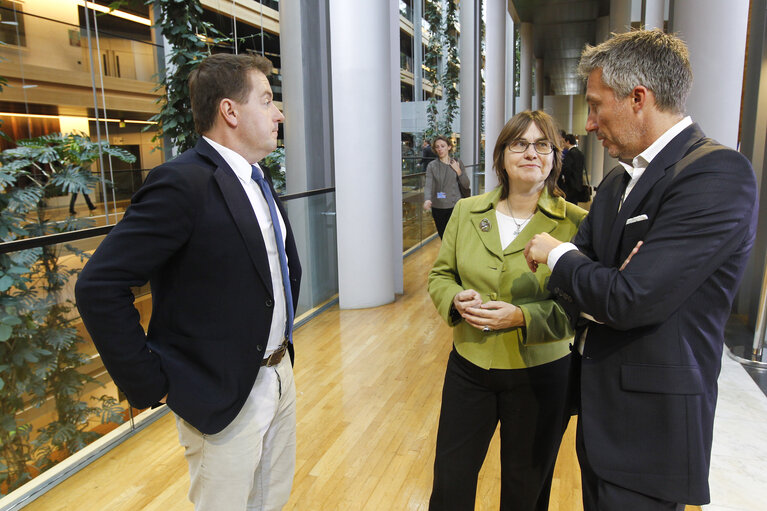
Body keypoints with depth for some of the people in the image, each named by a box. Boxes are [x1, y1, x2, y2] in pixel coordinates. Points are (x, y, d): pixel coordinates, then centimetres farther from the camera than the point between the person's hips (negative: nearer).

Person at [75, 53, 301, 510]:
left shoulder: (257, 181, 7)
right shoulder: (182, 183, -21)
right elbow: (99, 288, -23)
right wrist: (153, 385, -18)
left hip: (280, 376, 8)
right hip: (223, 397, -8)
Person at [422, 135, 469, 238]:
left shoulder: (458, 163, 3)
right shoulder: (432, 165, 0)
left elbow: (466, 185, 4)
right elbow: (428, 184, -13)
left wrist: (458, 171, -10)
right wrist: (427, 199, -32)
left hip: (455, 206, -1)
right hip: (438, 207, 1)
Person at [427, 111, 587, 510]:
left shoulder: (575, 223, -10)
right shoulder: (466, 212, 0)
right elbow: (440, 274, 7)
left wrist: (522, 317, -25)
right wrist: (456, 300, -15)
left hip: (540, 376, -2)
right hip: (468, 368, 3)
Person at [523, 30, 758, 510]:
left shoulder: (717, 173, -18)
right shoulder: (618, 180, 9)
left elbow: (632, 300, -26)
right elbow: (570, 281, 7)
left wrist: (557, 254, -9)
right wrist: (594, 299, -16)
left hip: (650, 424, -8)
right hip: (600, 409, 8)